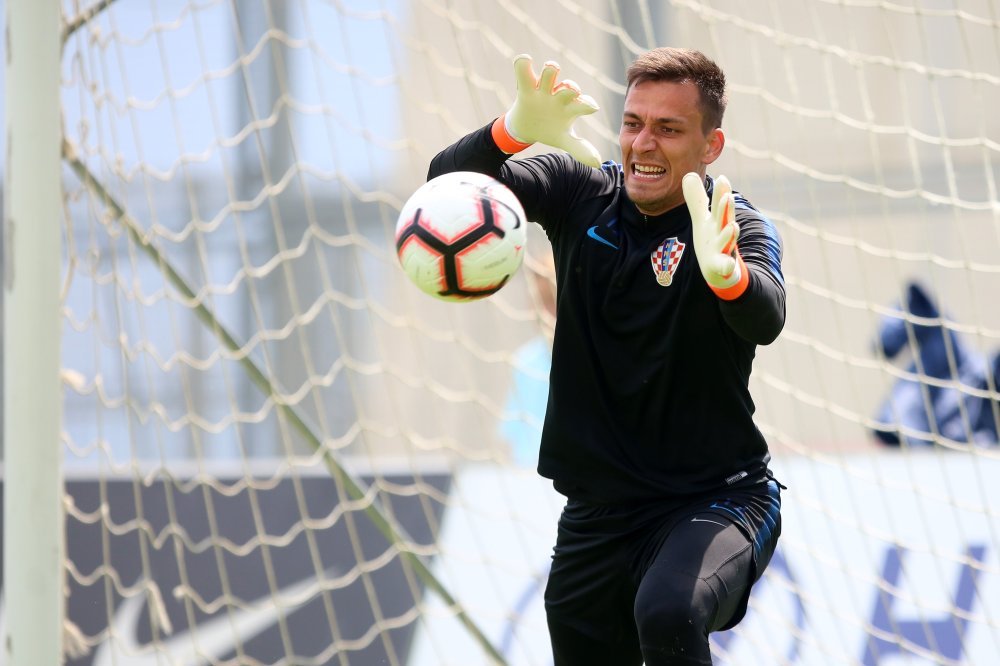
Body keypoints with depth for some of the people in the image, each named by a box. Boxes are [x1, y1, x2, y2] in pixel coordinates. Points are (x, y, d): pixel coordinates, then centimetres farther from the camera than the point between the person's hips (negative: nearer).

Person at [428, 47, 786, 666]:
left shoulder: (735, 224, -11)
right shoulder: (581, 191, 1)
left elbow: (765, 320, -32)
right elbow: (450, 180, -10)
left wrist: (724, 272, -57)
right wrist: (516, 130, -33)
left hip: (715, 502, -5)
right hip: (597, 515, 5)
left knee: (667, 614, -34)